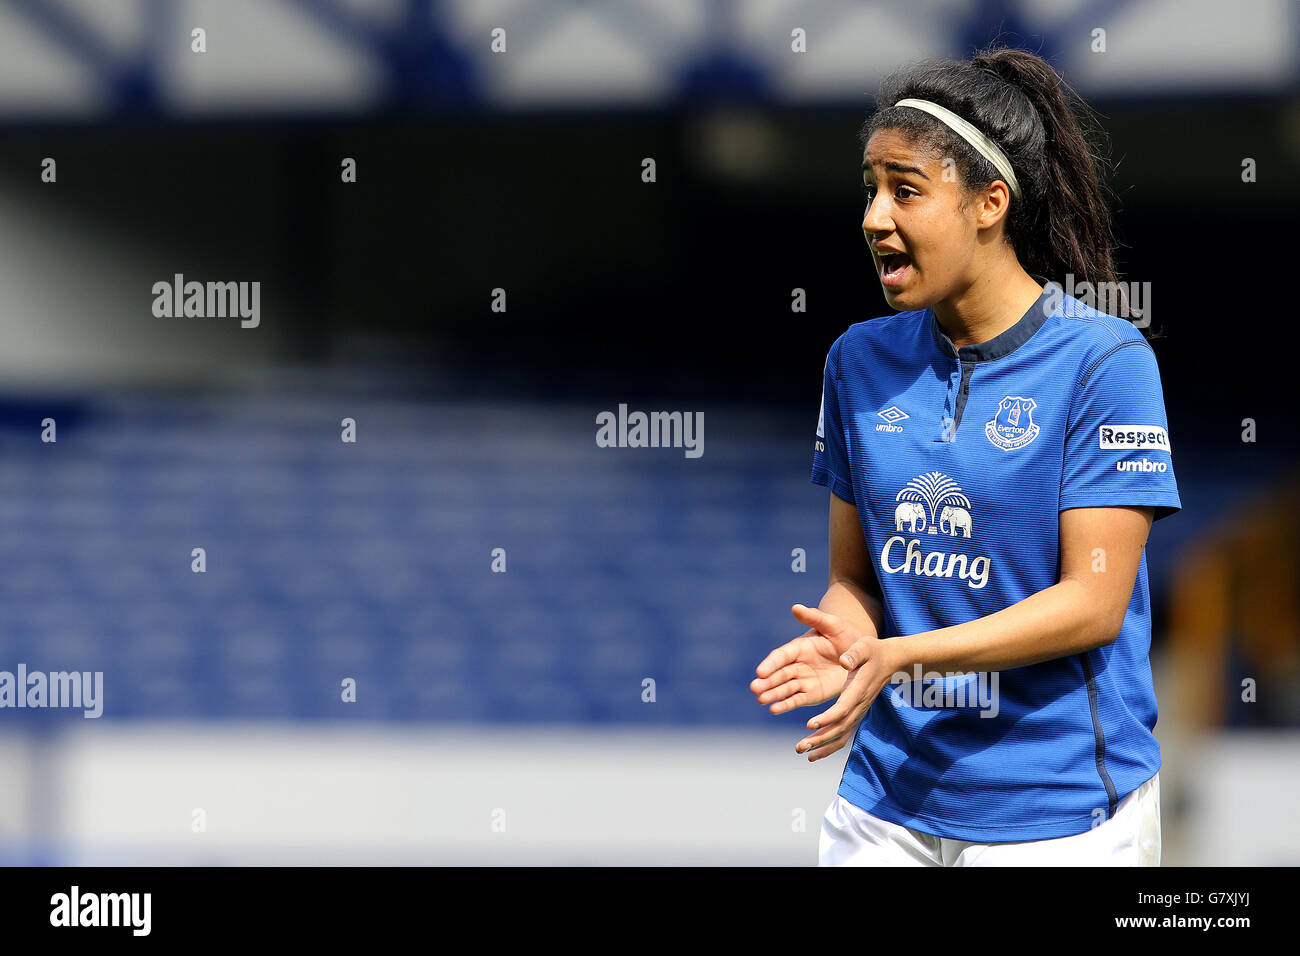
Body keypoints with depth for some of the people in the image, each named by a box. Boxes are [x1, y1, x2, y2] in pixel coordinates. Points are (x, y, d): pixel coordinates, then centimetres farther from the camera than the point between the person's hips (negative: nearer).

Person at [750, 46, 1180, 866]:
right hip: (889, 802, 5)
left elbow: (1094, 603, -14)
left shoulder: (1105, 361, -10)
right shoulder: (862, 361, 7)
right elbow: (854, 573, 11)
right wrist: (839, 647, -14)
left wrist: (898, 655, -23)